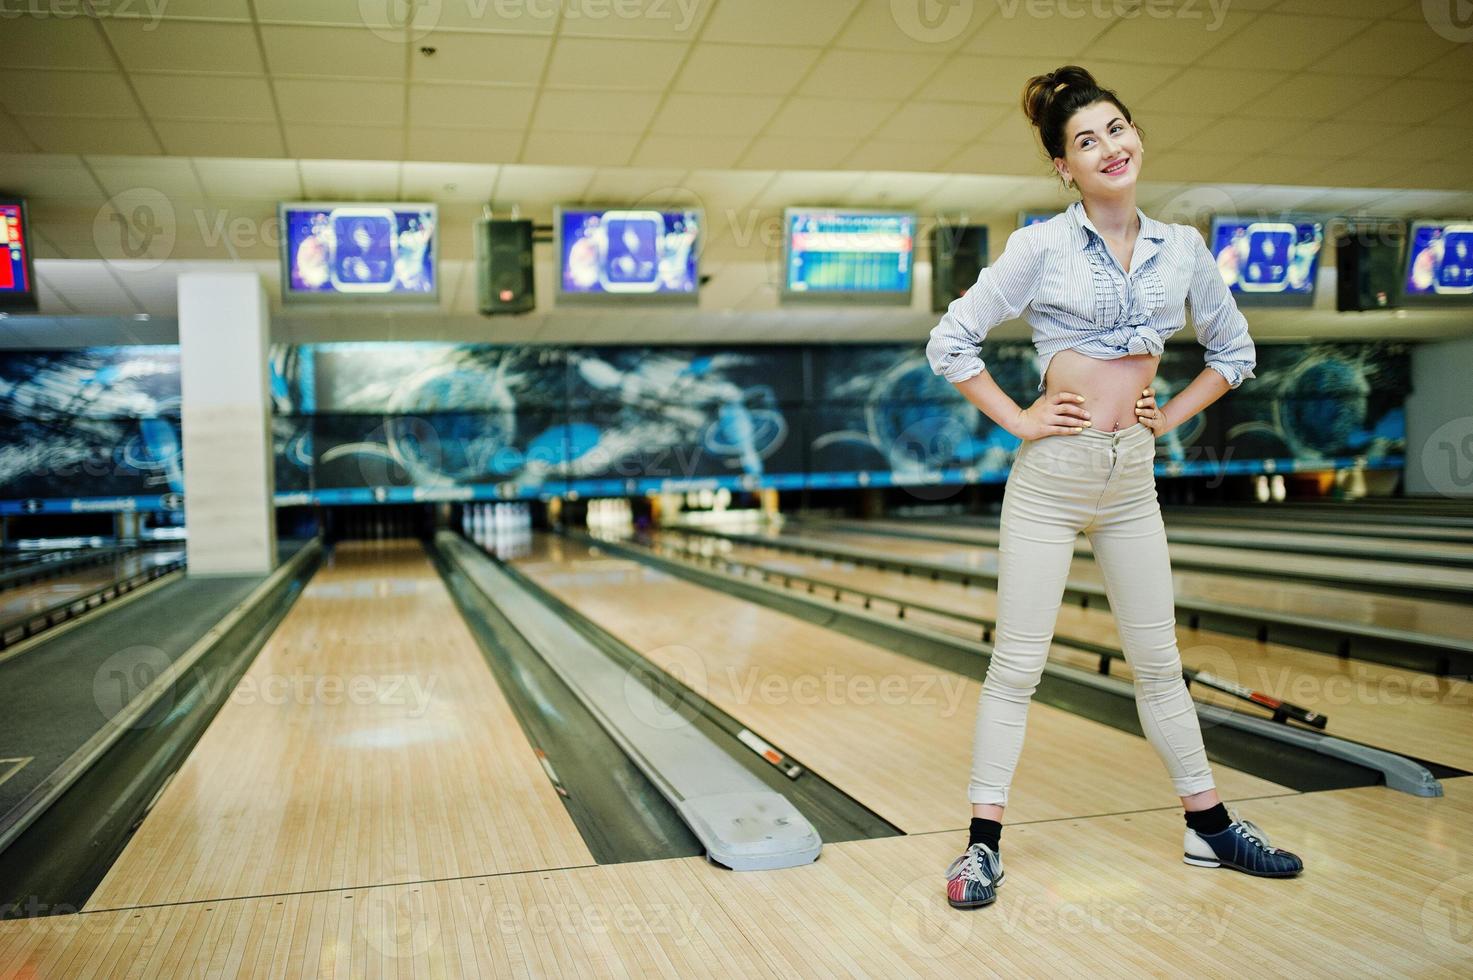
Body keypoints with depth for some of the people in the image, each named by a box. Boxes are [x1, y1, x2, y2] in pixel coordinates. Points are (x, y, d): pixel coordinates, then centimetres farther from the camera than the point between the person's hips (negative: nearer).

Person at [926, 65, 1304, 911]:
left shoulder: (1182, 249, 5)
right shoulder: (1043, 246, -7)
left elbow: (1235, 350, 17)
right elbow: (951, 342, -5)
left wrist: (1171, 417, 6)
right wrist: (1018, 421, -8)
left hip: (1133, 477, 4)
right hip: (1052, 475, -4)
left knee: (1159, 663, 14)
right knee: (1016, 667, 1)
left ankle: (1211, 828, 29)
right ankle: (985, 844, 11)